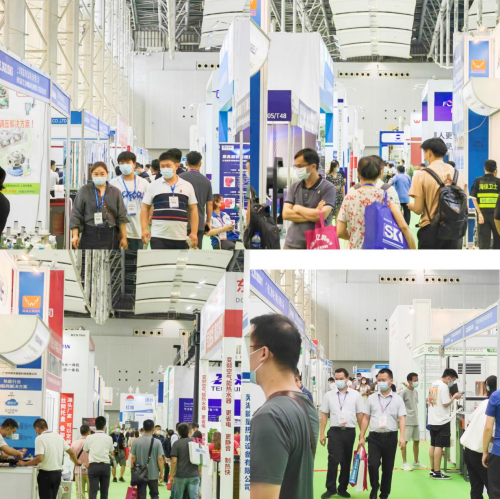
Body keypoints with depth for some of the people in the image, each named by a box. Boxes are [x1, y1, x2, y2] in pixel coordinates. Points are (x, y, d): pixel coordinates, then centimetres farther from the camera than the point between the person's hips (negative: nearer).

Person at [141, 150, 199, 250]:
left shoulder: (187, 186, 10)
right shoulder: (154, 186, 7)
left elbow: (193, 210, 12)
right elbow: (145, 208, 10)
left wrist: (194, 233, 4)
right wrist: (144, 229, -1)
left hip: (180, 238, 1)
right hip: (158, 237, -1)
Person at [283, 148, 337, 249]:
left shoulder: (328, 188, -4)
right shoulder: (294, 187, 11)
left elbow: (321, 215, -16)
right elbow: (286, 214, 1)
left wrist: (298, 208, -1)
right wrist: (312, 215, -10)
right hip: (292, 244, 4)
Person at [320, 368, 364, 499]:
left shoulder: (355, 395, 5)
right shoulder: (329, 395, 5)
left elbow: (360, 415, 7)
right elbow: (324, 415, 7)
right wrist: (322, 434, 2)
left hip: (350, 432, 1)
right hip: (335, 431, -1)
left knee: (346, 462, 9)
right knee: (333, 460, -9)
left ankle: (342, 488, 19)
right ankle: (331, 488, -2)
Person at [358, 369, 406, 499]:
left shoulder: (397, 399, 3)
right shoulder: (372, 398, 7)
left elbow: (402, 418, -3)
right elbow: (366, 418, 10)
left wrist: (402, 437, -16)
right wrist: (361, 437, 6)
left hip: (390, 437, 0)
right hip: (374, 436, 0)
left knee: (388, 468, 6)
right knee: (373, 464, -14)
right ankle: (374, 487, 11)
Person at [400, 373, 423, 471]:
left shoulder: (415, 391, 11)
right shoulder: (404, 392, -12)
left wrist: (416, 416, 17)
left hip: (415, 421, 8)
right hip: (407, 421, -8)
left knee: (416, 441, 12)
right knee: (404, 441, -4)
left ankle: (416, 462, 21)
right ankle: (404, 463, 2)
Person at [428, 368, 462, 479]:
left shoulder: (433, 385, 12)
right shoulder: (443, 386, -15)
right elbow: (446, 404, -16)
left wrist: (451, 397, 16)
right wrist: (454, 397, -1)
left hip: (433, 420, 9)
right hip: (442, 421, -9)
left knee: (433, 446, 13)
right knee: (439, 446, -6)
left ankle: (433, 470, 18)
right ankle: (437, 473, -5)